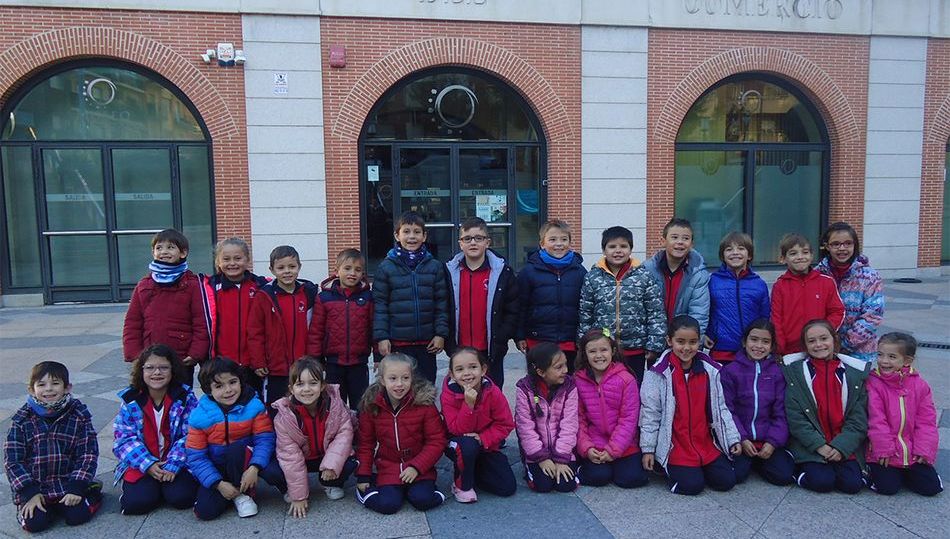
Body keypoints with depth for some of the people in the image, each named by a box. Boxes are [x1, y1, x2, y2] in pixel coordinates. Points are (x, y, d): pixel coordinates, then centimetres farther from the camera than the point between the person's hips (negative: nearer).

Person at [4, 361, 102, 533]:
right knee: (35, 522, -18)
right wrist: (30, 493, -13)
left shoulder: (78, 415, -4)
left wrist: (76, 488, -15)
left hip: (68, 483, -1)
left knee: (78, 515, -20)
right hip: (34, 486, 1)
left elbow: (88, 453, -5)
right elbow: (12, 460, -3)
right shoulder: (22, 421, -3)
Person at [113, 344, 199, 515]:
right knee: (136, 502, -21)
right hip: (141, 464, 1)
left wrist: (173, 465, -20)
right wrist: (148, 464, -17)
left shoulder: (185, 397, -6)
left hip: (178, 462, -1)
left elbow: (190, 436, -9)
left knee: (181, 497, -22)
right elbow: (124, 438, -4)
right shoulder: (130, 400, -1)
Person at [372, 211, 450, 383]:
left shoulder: (435, 266, 2)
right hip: (396, 342, -1)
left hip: (427, 342, 2)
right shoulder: (386, 267, -2)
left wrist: (441, 333, -2)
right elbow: (379, 305, -2)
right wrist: (381, 337, -8)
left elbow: (442, 303, 4)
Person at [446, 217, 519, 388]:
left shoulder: (502, 271, -2)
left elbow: (513, 311, -2)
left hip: (491, 353, -2)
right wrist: (450, 343, -3)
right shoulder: (450, 272, 3)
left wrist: (499, 341, -11)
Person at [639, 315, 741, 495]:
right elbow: (650, 413, -6)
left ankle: (697, 467, 20)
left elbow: (720, 408, 10)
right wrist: (648, 449, -6)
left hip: (705, 442, 4)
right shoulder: (658, 374, -10)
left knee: (726, 481, -5)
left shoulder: (709, 371, 3)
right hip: (674, 445, -4)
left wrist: (733, 439, 5)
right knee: (692, 485, -16)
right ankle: (668, 467, 13)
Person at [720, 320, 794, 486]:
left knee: (784, 475, -16)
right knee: (736, 474, -23)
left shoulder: (777, 372, 6)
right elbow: (727, 410, -3)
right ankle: (746, 459, 10)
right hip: (739, 439, -2)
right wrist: (741, 439, -13)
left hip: (768, 440, 2)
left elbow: (781, 412, 3)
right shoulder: (730, 371, -1)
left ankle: (757, 461, 12)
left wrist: (773, 442, -8)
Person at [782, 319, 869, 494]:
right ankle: (799, 470, 7)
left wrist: (841, 446, -11)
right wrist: (819, 445, -14)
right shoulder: (794, 371, 2)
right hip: (810, 446, -2)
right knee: (822, 482, -22)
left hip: (845, 447, 2)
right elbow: (794, 417, -5)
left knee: (852, 484, -18)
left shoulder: (855, 372, 7)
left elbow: (859, 418, 2)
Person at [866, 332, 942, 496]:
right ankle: (871, 471, 15)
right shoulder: (873, 383, -9)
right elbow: (876, 419, -12)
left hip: (912, 453, 4)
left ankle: (903, 472, 22)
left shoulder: (920, 385, 2)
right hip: (885, 454, -3)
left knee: (931, 486, -4)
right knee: (888, 486, -15)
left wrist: (924, 450, -5)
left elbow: (926, 421, 3)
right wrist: (883, 449, -14)